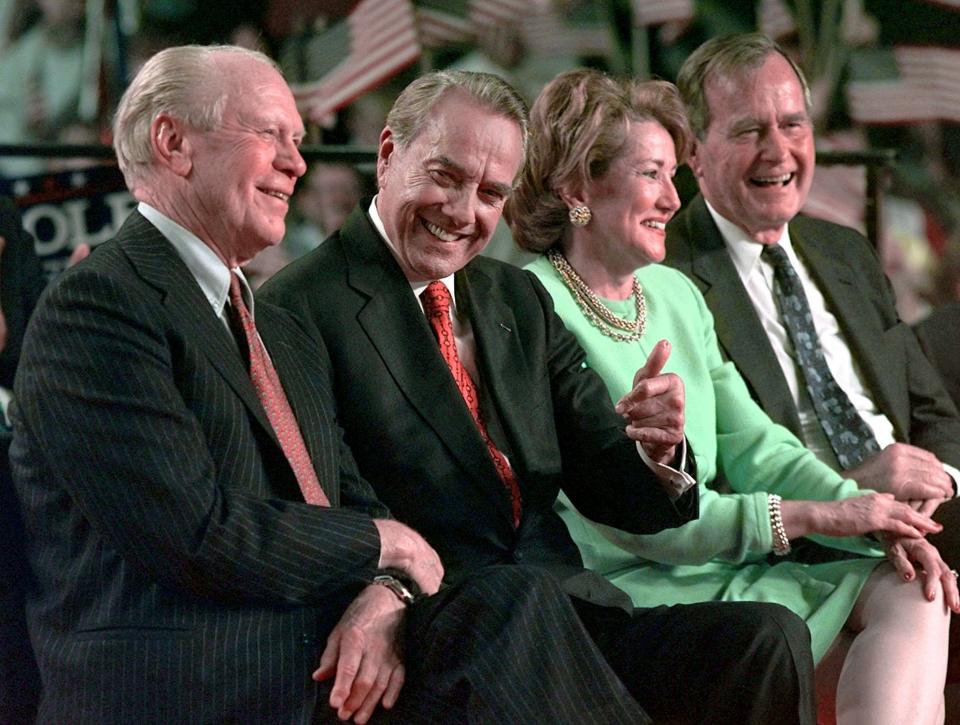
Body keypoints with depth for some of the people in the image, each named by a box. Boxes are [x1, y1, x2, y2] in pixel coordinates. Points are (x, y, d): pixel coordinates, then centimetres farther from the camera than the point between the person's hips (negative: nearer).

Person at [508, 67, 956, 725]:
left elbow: (753, 444, 12)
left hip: (725, 566, 8)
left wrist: (878, 522, -6)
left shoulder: (676, 294, 16)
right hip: (624, 593, -8)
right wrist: (815, 516, -18)